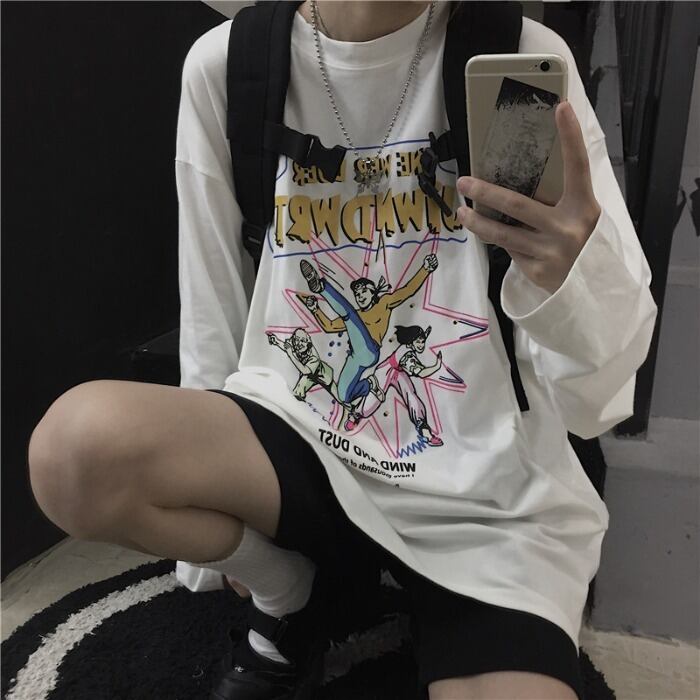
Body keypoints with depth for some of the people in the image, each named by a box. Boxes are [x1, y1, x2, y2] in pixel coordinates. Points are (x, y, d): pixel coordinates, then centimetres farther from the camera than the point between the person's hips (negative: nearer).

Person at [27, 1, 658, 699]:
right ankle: (287, 593, 7)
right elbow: (212, 316, 5)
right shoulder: (224, 65, -2)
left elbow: (600, 392, -10)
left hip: (489, 493, 0)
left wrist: (576, 275, -33)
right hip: (299, 436, 2)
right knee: (78, 446, -24)